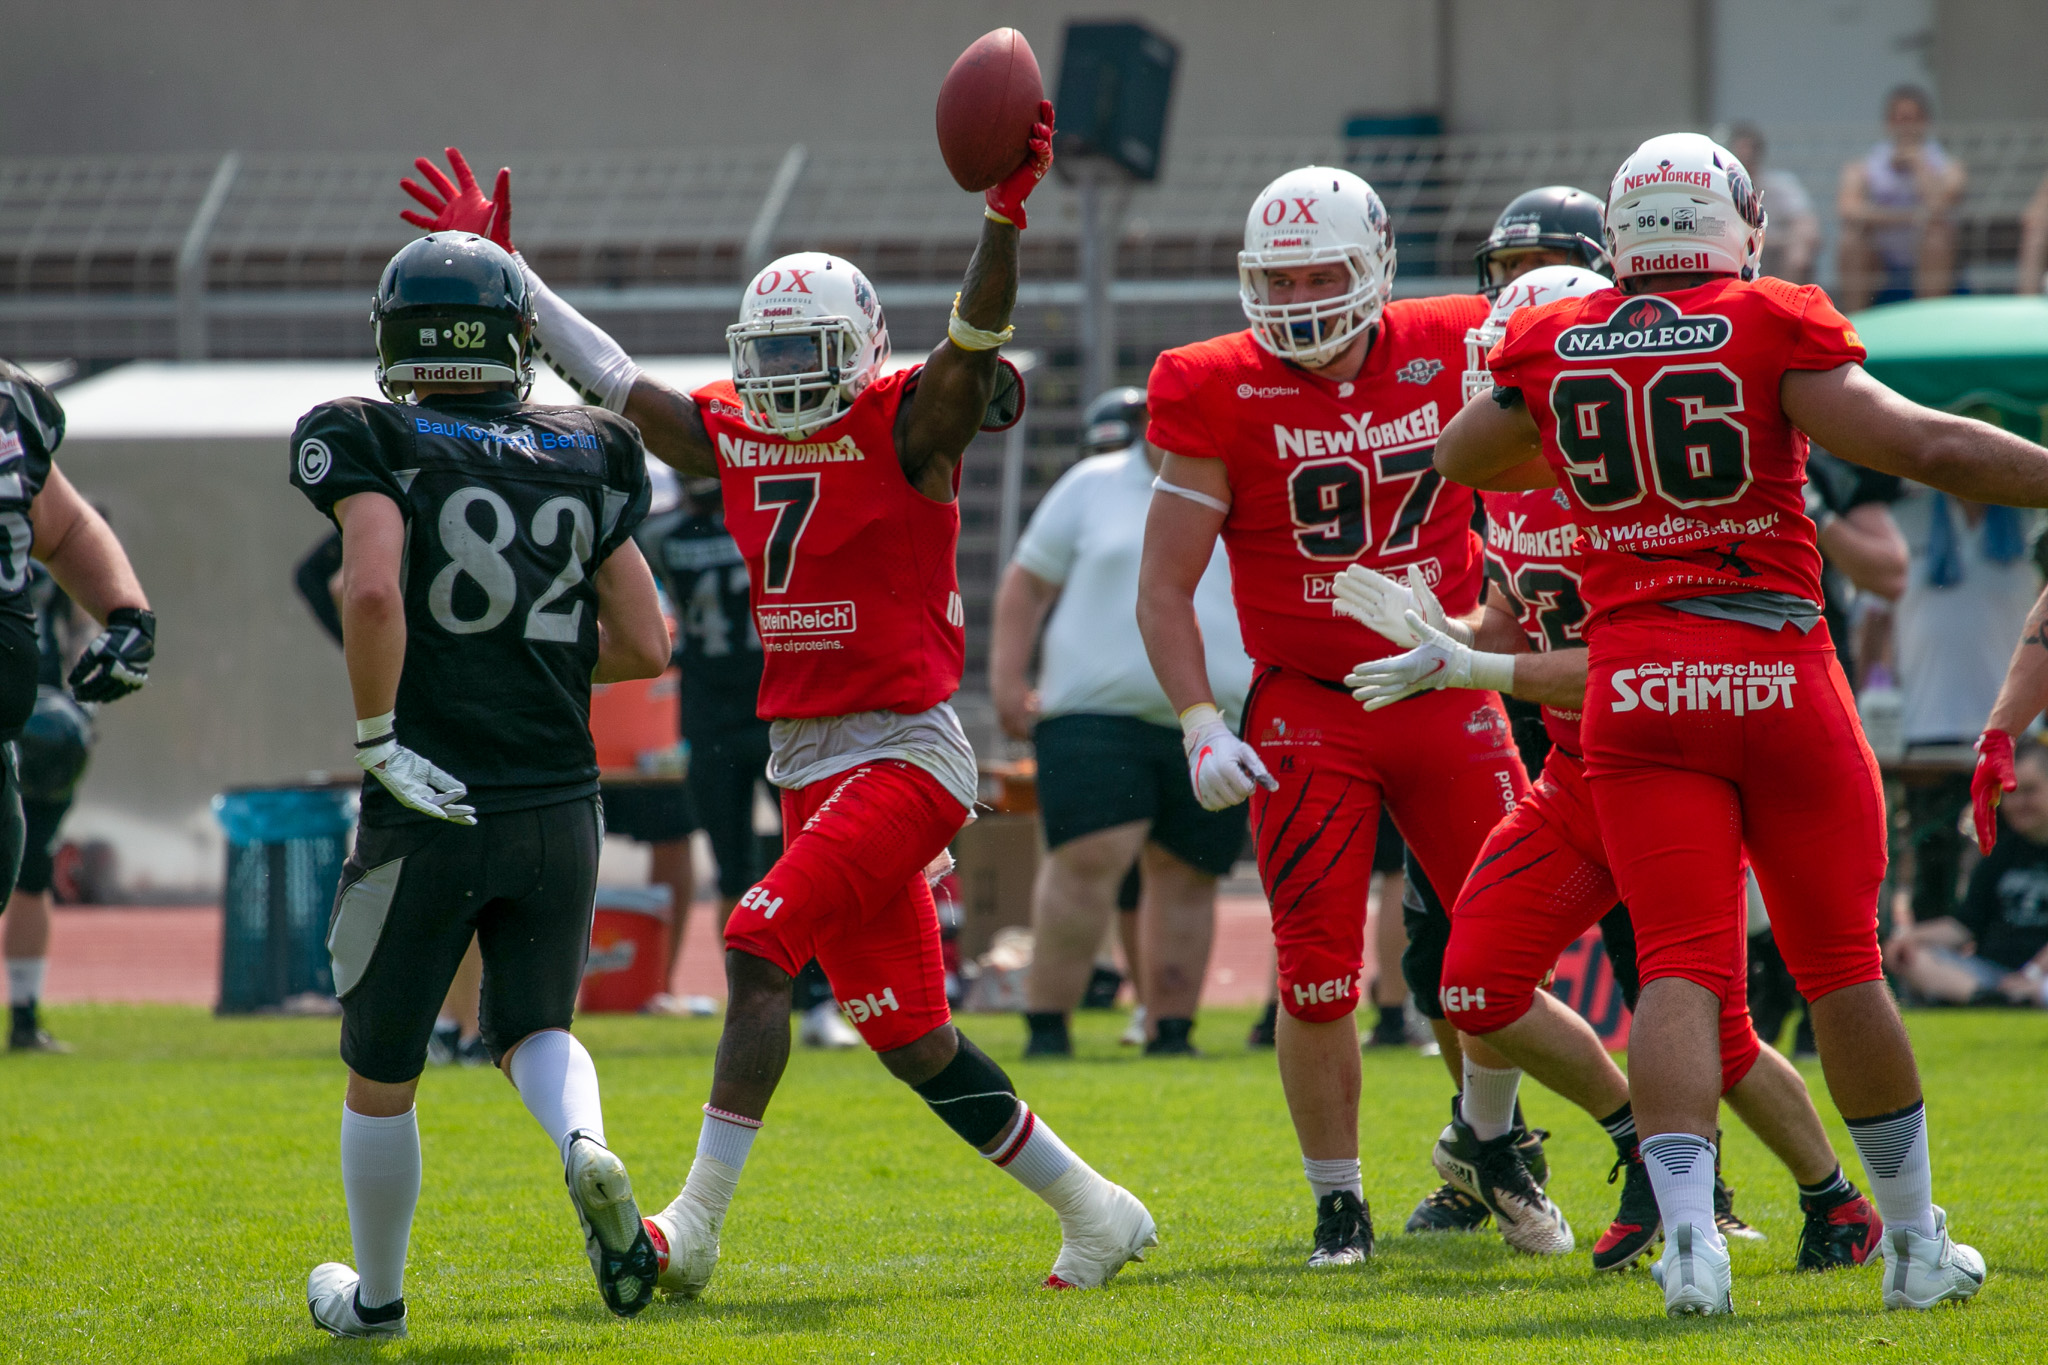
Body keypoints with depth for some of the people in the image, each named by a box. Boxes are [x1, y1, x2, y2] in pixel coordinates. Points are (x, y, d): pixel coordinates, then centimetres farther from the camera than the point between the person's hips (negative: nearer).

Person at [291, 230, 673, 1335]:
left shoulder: (379, 447, -5)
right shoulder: (586, 457, 7)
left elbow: (372, 590, -23)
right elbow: (645, 647, 7)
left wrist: (377, 734, -14)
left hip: (433, 810, -4)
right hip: (561, 807, 4)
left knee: (381, 1074, 14)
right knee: (533, 1027, 21)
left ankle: (375, 1296, 28)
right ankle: (583, 1144, -12)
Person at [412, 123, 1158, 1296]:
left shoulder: (910, 428, -7)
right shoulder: (732, 439, 11)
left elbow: (976, 339, -24)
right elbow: (608, 374, 20)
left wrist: (1008, 216, -40)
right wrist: (503, 268, 20)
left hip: (906, 757, -8)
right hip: (809, 764, 8)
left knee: (758, 948, -20)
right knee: (911, 1039, 9)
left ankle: (695, 1228, -18)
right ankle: (1096, 1213, 21)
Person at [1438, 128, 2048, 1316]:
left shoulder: (1550, 352, 5)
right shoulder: (1773, 329, -5)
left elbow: (1462, 456, 25)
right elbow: (1923, 446, -12)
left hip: (1637, 683, 2)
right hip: (1778, 671, -2)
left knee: (1682, 968, -1)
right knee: (1841, 964, 10)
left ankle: (1690, 1239, -20)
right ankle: (1917, 1244, 20)